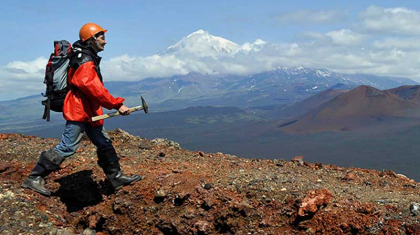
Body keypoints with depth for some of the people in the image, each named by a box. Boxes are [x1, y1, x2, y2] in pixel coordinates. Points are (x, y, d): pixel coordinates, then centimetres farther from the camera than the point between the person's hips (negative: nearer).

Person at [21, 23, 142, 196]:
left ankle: (116, 177, 23)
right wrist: (117, 105, -29)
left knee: (104, 144, 14)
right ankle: (34, 178, -3)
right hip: (79, 112, -11)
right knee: (67, 147, -9)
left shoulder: (88, 58, 15)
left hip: (89, 112, 11)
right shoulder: (85, 62, -18)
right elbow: (94, 88, -28)